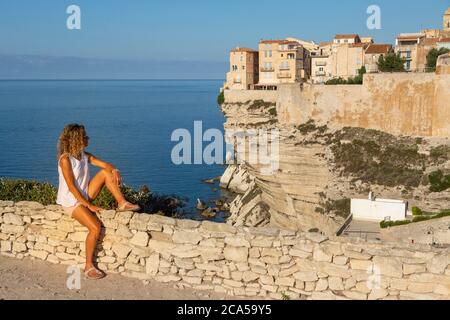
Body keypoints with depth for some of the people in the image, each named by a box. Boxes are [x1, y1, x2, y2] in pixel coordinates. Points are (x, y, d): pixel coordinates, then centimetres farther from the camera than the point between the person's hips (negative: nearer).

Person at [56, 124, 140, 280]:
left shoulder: (85, 156, 3)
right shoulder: (65, 159, -19)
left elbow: (106, 165, 1)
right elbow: (71, 187, -22)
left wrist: (115, 170, -24)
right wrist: (88, 205, -23)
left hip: (85, 196, 7)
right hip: (71, 201, -7)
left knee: (106, 172, -8)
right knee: (95, 227, -25)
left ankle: (122, 204, -6)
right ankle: (89, 266, -11)